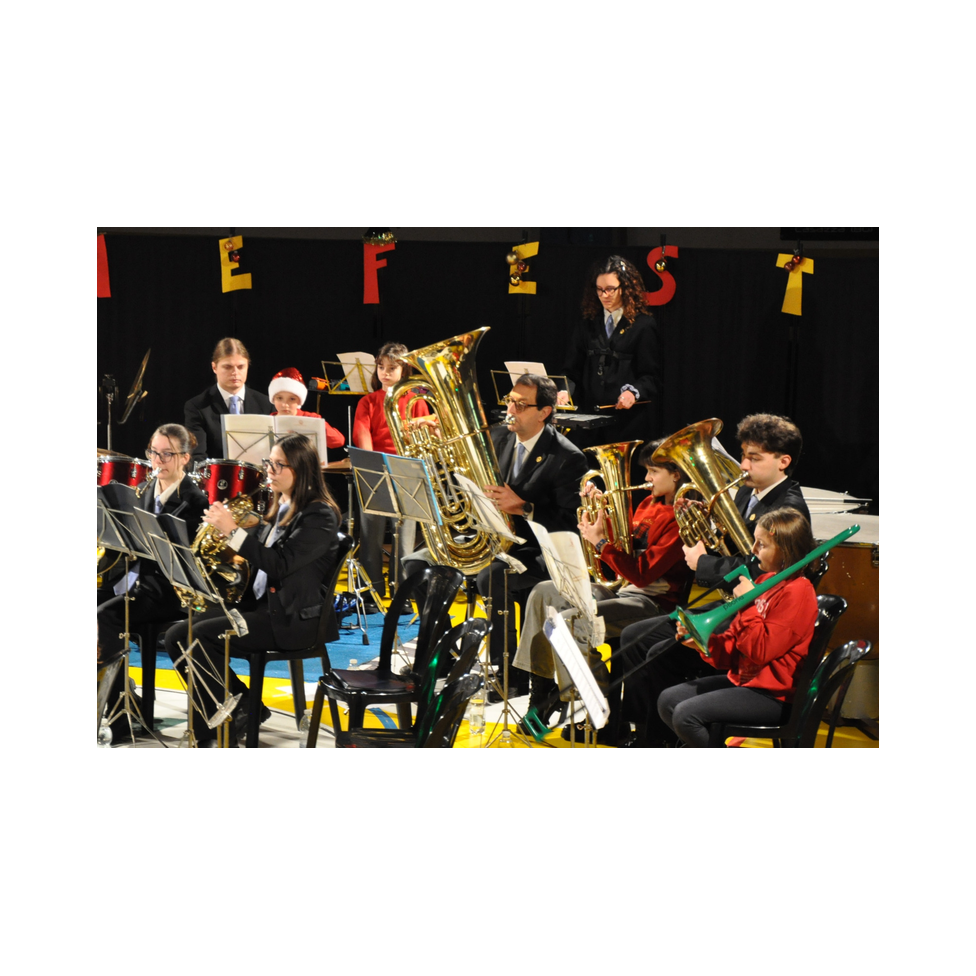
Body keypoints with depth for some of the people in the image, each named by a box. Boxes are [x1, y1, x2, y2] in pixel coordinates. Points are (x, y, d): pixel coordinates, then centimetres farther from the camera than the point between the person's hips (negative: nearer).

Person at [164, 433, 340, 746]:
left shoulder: (319, 515, -13)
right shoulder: (280, 508, 14)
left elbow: (280, 564, -24)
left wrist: (233, 531, -24)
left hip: (294, 617, -9)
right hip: (260, 603, 9)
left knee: (202, 635, -24)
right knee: (176, 637, -4)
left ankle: (209, 731, -12)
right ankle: (245, 705, 5)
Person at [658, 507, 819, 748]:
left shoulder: (796, 592, -17)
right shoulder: (765, 580, 11)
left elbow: (762, 651, -21)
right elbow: (734, 642, 12)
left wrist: (748, 603, -18)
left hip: (771, 696, -10)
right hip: (743, 678, 10)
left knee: (685, 714, -21)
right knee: (667, 700, 5)